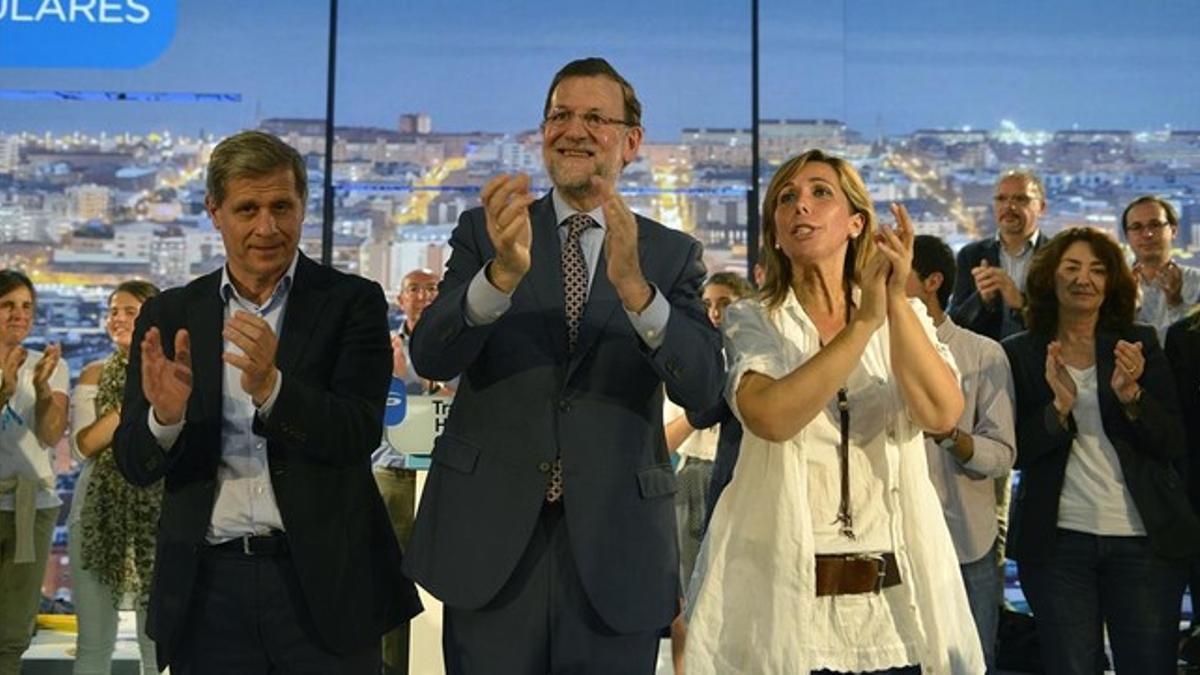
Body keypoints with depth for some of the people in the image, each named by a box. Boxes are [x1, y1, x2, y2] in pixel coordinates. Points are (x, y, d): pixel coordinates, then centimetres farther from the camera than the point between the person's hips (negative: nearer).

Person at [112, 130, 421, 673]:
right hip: (207, 588, 2)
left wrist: (270, 387, -27)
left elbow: (360, 435, -11)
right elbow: (135, 465, 2)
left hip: (322, 582, -2)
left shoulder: (352, 302, -1)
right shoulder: (168, 316, 6)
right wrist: (165, 415, -19)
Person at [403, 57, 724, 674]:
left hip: (614, 549, 0)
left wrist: (634, 287, -27)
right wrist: (503, 273, -28)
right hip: (491, 537, 0)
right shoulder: (485, 230, 4)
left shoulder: (671, 254, 4)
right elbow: (431, 357, -9)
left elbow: (701, 387, -10)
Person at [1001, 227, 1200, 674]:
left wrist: (1131, 394, -16)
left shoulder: (1139, 344, 6)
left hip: (1146, 539, 1)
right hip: (1057, 541, -1)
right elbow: (1017, 452, -2)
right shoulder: (1020, 354, 3)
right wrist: (1059, 406, -18)